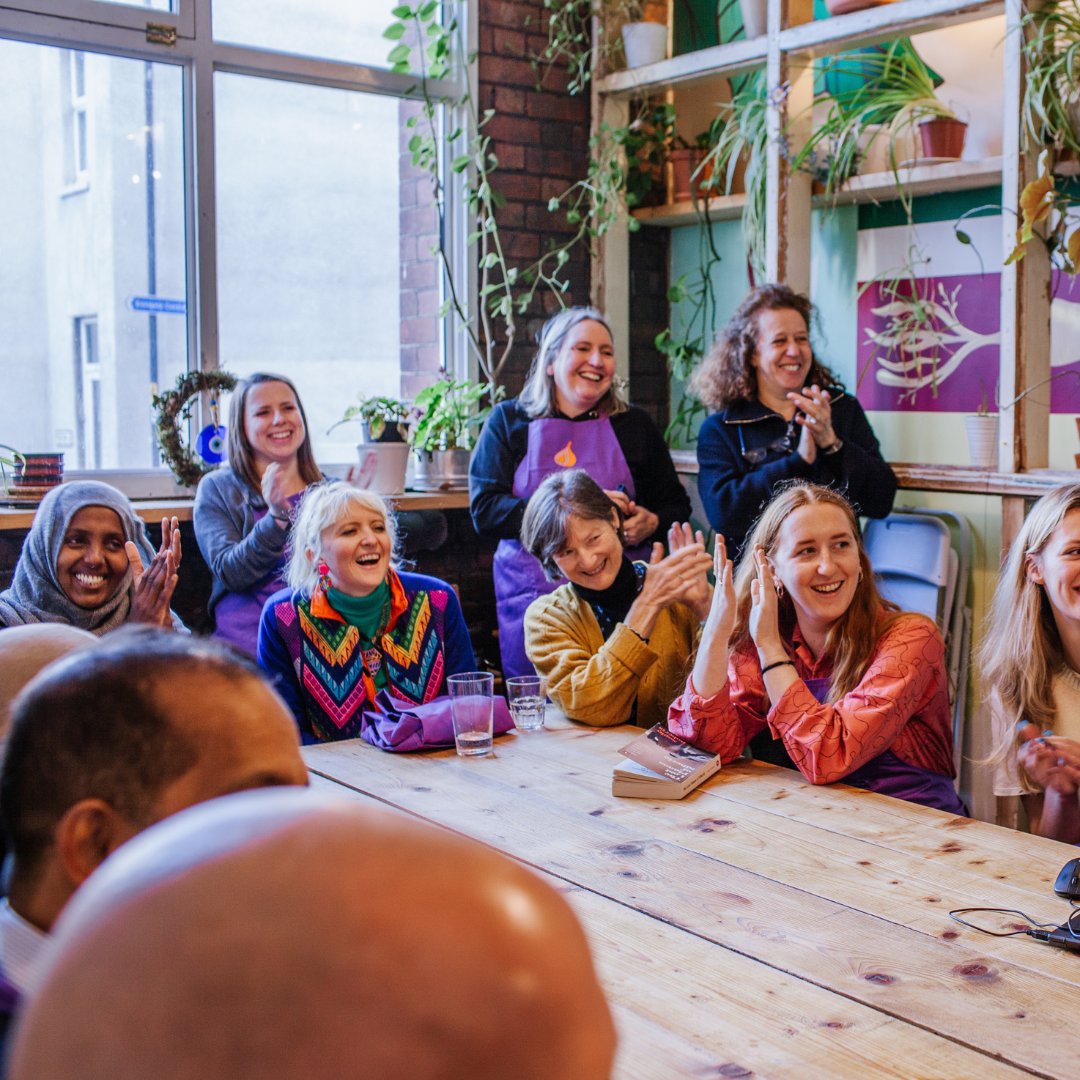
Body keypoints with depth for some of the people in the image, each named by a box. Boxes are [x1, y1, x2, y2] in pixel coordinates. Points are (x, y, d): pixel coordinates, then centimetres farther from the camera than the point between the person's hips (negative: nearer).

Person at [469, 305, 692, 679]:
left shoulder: (634, 425, 12)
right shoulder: (509, 420, 7)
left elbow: (676, 505, 17)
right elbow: (484, 510, -5)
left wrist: (650, 522, -7)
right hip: (533, 595, -1)